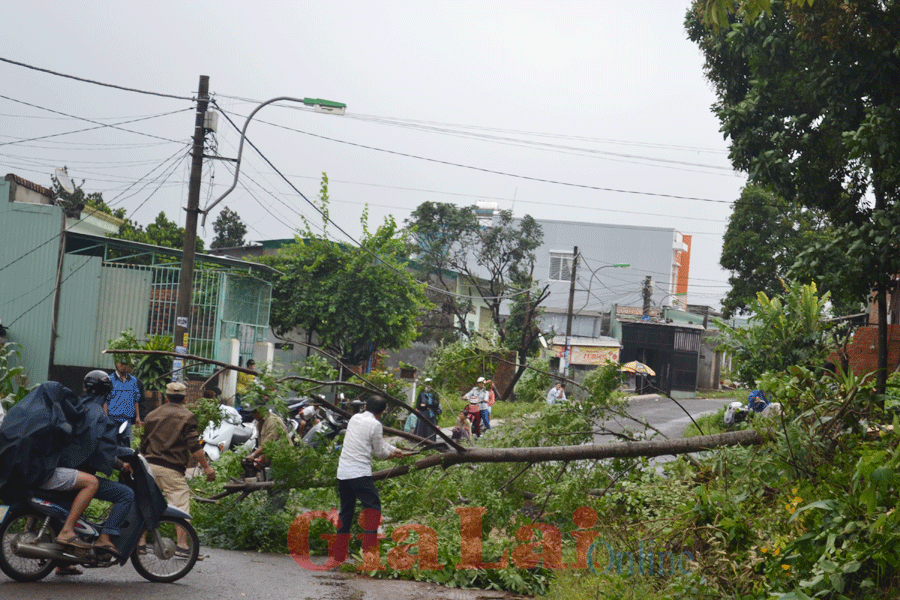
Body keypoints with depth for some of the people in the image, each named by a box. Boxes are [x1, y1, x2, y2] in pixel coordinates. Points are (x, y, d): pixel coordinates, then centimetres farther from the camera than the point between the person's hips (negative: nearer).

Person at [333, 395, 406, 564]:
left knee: (346, 512, 14)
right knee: (373, 508, -2)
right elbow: (380, 452, 2)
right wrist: (391, 454, 22)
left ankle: (340, 555, 16)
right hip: (360, 472, -7)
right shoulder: (375, 424, -6)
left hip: (342, 472, 7)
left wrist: (393, 449, 26)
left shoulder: (354, 418, 16)